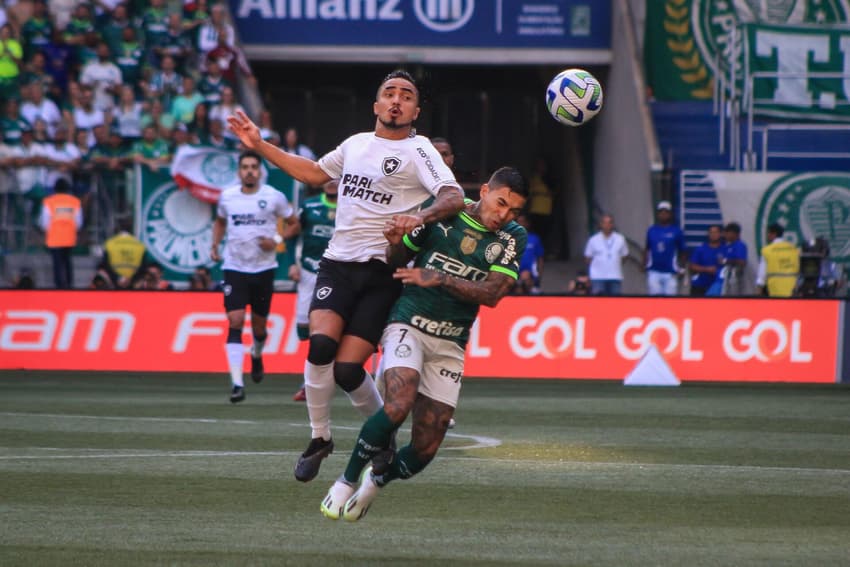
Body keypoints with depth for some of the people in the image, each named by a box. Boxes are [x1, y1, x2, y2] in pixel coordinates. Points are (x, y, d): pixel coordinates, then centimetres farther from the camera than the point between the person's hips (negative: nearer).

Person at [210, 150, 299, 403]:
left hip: (264, 268, 0)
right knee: (235, 322, -14)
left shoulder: (274, 197, -4)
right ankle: (237, 383, -17)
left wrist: (277, 240, -10)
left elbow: (294, 223, 6)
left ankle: (257, 355, 46)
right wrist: (215, 245, 7)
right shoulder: (227, 196, 3)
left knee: (259, 325, 9)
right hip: (234, 267, 0)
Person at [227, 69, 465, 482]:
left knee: (348, 370, -12)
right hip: (338, 263, 4)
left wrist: (422, 217, -35)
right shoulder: (356, 144, 16)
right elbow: (313, 172, 33)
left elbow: (454, 198, -15)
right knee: (321, 344, -21)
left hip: (382, 273, -4)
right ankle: (320, 436, -3)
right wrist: (259, 145, 31)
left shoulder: (417, 151, -1)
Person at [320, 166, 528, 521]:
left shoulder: (512, 238, 1)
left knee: (425, 449, -2)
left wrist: (440, 279, -21)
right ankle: (347, 481, -12)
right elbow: (396, 262, 10)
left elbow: (492, 294, -11)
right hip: (408, 327, -3)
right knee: (399, 404, -30)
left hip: (450, 345, 3)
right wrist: (395, 245, -13)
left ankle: (376, 479, 29)